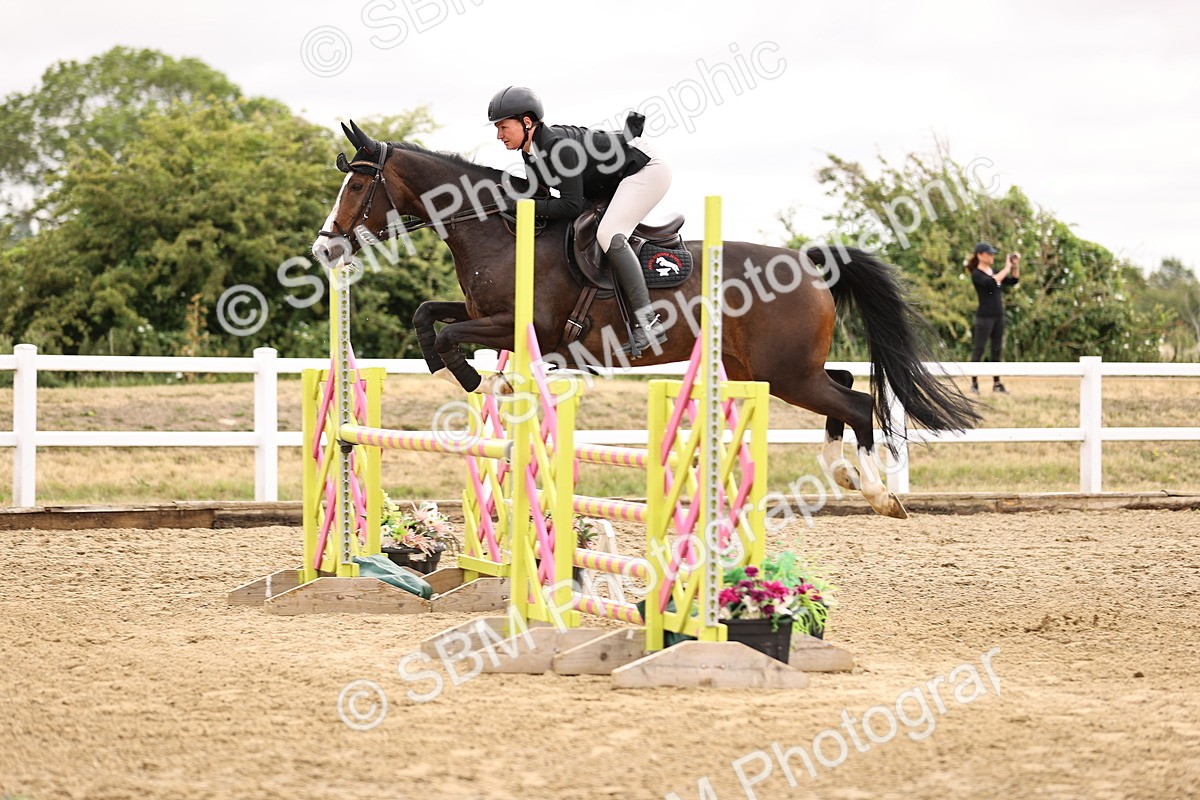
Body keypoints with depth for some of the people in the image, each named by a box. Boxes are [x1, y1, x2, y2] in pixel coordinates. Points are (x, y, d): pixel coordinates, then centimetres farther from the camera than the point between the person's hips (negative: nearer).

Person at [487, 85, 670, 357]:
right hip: (618, 183, 11)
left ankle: (648, 323, -30)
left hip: (647, 169, -11)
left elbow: (572, 206, -30)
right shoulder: (530, 155, -1)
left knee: (608, 234, -27)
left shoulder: (558, 146, -30)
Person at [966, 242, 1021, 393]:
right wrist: (1006, 268, -21)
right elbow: (992, 282, -26)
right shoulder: (977, 274, -9)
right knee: (979, 349, -4)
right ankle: (974, 383, 0)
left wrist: (1016, 265, 2)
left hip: (998, 316, 7)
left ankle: (997, 383, 11)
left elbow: (1013, 281, 15)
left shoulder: (993, 272, 13)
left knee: (997, 350, 8)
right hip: (984, 316, -7)